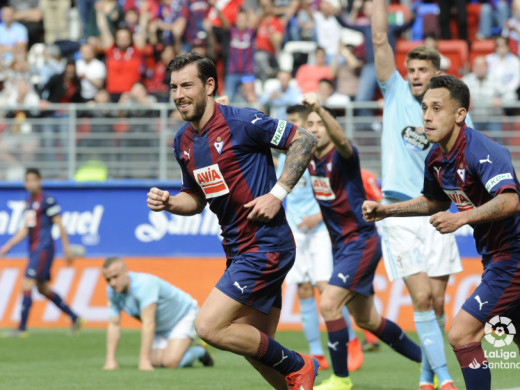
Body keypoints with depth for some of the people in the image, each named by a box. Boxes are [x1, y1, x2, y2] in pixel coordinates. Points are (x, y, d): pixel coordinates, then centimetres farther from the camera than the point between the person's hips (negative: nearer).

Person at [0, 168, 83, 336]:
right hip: (34, 249, 9)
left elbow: (60, 225, -11)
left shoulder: (48, 200, -10)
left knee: (27, 285, -13)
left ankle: (22, 328, -11)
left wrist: (66, 248, -12)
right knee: (43, 288, 13)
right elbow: (25, 229, 21)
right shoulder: (29, 201, 15)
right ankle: (74, 318, 22)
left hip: (44, 248, -9)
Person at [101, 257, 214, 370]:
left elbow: (148, 323, -40)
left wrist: (144, 360, -42)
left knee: (170, 362, -25)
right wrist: (110, 360, -16)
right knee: (156, 362, -15)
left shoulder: (144, 284, -36)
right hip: (161, 328, 7)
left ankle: (200, 351, 5)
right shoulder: (112, 291, -13)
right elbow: (113, 325, -8)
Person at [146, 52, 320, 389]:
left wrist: (277, 193, -16)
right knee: (255, 345, 9)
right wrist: (168, 203, 0)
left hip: (266, 245, -9)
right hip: (239, 249, 9)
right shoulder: (183, 141, 10)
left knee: (209, 327, -14)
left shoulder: (241, 122, -14)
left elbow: (305, 140, -11)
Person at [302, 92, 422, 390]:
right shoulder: (312, 159, 5)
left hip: (361, 242, -9)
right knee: (367, 319, 14)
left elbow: (341, 140, -41)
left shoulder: (342, 156, -18)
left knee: (329, 304, -20)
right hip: (341, 245, 9)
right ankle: (427, 361, 28)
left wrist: (320, 108, -56)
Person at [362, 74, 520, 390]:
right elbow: (436, 201, 26)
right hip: (494, 255, 10)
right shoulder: (436, 158, 5)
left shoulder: (481, 151, -23)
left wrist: (460, 219, -43)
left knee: (462, 334, -16)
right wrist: (385, 210, 18)